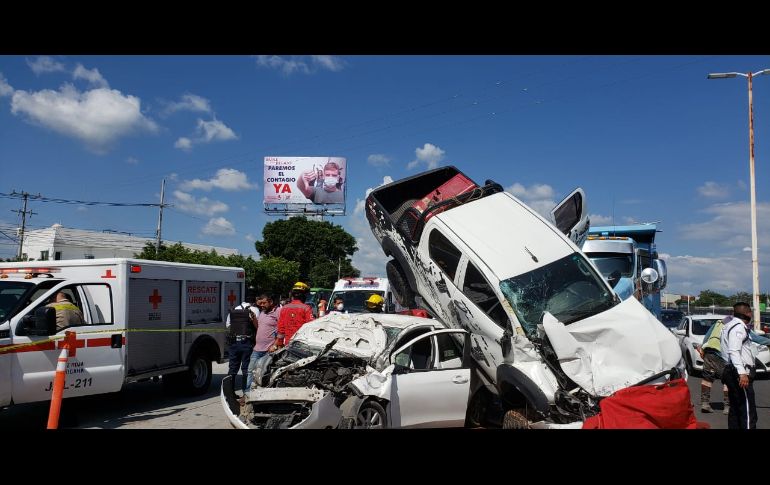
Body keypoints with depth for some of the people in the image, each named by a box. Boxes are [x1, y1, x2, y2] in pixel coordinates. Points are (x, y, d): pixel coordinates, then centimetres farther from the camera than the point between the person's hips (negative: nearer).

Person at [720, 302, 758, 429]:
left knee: (735, 409, 14)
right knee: (748, 411, -10)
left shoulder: (730, 324, 18)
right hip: (740, 373, -10)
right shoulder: (738, 327, -13)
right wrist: (742, 373, -30)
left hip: (732, 371, 10)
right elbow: (734, 351, -24)